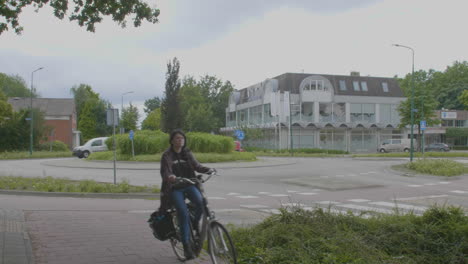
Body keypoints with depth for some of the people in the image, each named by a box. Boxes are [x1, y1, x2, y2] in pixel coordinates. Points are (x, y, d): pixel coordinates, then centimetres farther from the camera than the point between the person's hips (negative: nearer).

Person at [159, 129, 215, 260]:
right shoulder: (167, 155, -3)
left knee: (201, 202, -26)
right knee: (184, 215, -16)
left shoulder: (187, 153, 9)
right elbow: (165, 172, -18)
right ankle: (186, 246, -4)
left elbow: (196, 165, -3)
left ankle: (195, 223, 4)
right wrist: (170, 177, -42)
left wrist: (208, 169, -23)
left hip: (189, 185, 3)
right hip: (175, 188, -3)